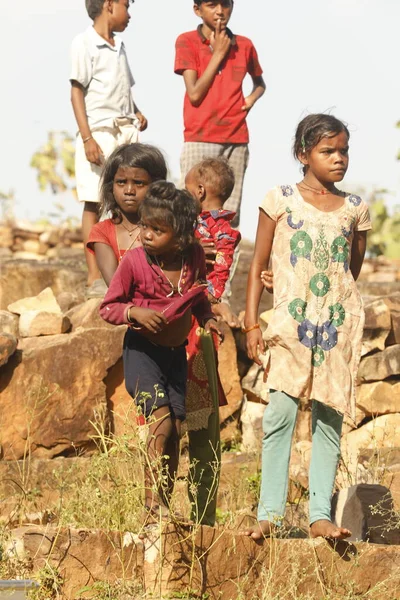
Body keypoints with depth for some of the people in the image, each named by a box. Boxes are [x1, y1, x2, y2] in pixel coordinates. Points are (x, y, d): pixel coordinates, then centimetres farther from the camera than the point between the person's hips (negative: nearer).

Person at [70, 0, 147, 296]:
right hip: (100, 131, -7)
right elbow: (77, 93, -9)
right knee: (94, 204, -4)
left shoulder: (119, 46, 18)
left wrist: (137, 114, 6)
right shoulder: (85, 43, -5)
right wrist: (88, 138, -17)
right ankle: (95, 278, -5)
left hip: (127, 130, 7)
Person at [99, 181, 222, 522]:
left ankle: (163, 507, 14)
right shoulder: (134, 261, -15)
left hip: (176, 352, 5)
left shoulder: (194, 256, -5)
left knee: (175, 429, 6)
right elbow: (108, 307, -7)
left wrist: (207, 318, -4)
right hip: (142, 350, -5)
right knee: (162, 420, -19)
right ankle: (153, 503, -15)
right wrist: (134, 312, -25)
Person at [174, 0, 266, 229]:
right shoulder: (187, 42, 0)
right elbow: (195, 94, -8)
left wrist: (252, 98, 6)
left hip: (236, 141, 3)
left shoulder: (244, 45, 11)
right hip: (200, 140, -3)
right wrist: (218, 53, -6)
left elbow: (260, 82, 29)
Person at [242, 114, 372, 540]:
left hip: (339, 323, 3)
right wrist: (252, 324, -1)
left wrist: (342, 310, 11)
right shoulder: (281, 200, 2)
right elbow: (257, 266, 4)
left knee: (329, 417, 3)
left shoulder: (355, 209, 9)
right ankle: (269, 512, -7)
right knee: (281, 413, -11)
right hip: (292, 320, -3)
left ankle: (320, 514, 5)